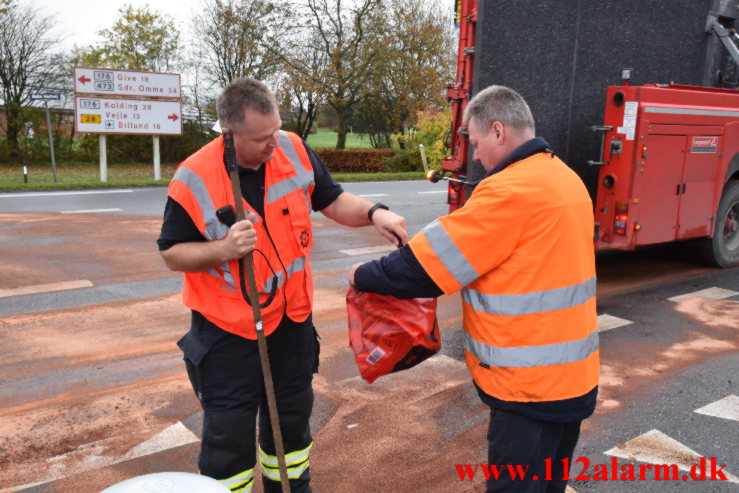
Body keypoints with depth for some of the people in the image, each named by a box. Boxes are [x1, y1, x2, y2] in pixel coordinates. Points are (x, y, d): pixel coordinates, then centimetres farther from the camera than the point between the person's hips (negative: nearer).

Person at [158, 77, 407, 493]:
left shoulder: (294, 151, -8)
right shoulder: (194, 179, -18)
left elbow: (333, 201, 3)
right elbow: (173, 253, -9)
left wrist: (374, 213, -15)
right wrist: (223, 248, -26)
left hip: (292, 318, 4)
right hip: (228, 329, -4)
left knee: (292, 416, 22)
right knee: (228, 433, 7)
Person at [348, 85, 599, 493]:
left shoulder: (510, 190, -21)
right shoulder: (566, 180, 9)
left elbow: (433, 257, -16)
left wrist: (365, 277, -1)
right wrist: (436, 288, 9)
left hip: (531, 381, -9)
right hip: (571, 372, 9)